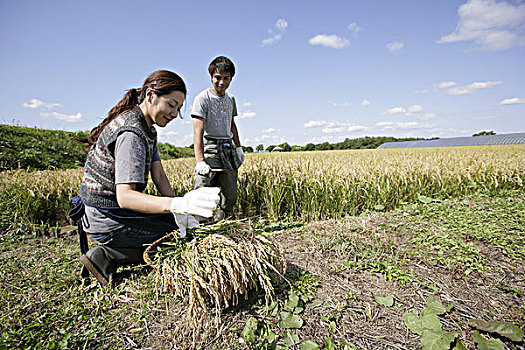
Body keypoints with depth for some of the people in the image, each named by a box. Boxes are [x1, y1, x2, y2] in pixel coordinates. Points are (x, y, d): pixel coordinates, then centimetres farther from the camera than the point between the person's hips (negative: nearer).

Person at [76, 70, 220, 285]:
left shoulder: (147, 128, 6)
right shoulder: (131, 133, -25)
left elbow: (159, 175, 0)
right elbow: (124, 196, -35)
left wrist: (179, 212, -11)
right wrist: (178, 204, -49)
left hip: (117, 207, 9)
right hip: (106, 219, -9)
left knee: (183, 220, 14)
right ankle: (105, 256, -1)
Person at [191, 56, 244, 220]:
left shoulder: (230, 99, 15)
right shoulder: (202, 98, -8)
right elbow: (198, 131, -18)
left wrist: (238, 147, 19)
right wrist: (200, 161, -28)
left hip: (228, 149, 6)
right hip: (209, 148, -6)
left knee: (231, 196, 9)